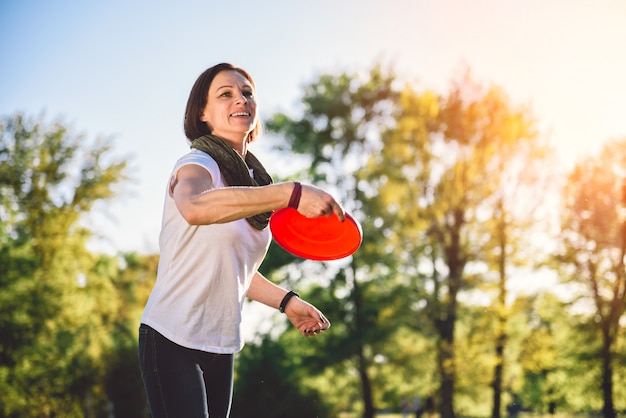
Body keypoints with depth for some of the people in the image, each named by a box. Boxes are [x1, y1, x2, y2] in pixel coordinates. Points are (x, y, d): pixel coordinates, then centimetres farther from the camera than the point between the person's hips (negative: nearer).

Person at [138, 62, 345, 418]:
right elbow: (194, 207, -41)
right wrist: (292, 194, -47)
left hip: (222, 348, 8)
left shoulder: (254, 180, 10)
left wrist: (286, 301, 9)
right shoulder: (197, 165, -14)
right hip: (172, 342, -8)